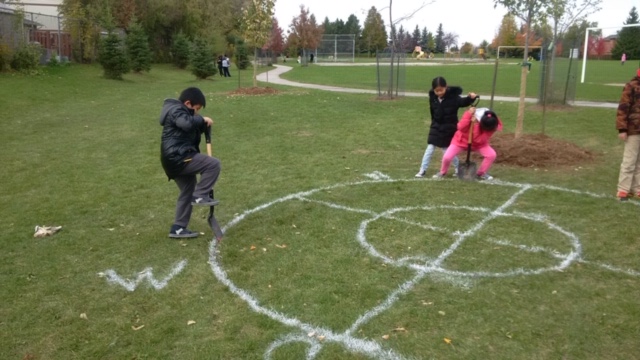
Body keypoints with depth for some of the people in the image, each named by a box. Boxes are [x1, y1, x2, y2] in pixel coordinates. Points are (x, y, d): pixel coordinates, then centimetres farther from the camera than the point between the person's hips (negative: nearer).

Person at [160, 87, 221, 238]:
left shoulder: (179, 111, 24)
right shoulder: (176, 110, -10)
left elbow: (193, 130, 23)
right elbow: (187, 123, -32)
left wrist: (203, 125, 4)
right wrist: (202, 119, -16)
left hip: (177, 159, 11)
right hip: (177, 158, -11)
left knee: (187, 192, 16)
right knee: (213, 164, -15)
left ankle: (178, 228, 20)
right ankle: (199, 196, -7)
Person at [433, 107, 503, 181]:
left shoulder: (490, 125, -24)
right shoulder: (471, 114, -28)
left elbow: (479, 140, -31)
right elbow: (460, 128, -41)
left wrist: (476, 125, -39)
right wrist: (469, 114, -46)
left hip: (478, 143, 2)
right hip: (461, 140, -2)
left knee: (492, 155, -18)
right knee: (447, 157, -19)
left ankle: (481, 173, 6)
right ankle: (442, 172, 13)